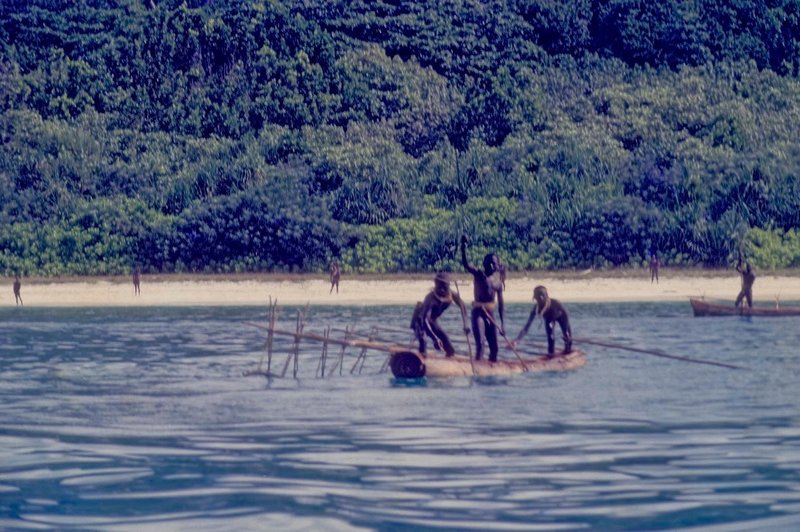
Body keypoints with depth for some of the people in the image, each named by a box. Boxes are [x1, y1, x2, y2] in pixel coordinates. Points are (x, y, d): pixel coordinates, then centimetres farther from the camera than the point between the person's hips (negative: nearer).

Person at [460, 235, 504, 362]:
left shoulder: (498, 283, 11)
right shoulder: (478, 275, -2)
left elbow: (500, 305, 14)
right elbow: (466, 264, -21)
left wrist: (502, 323, 9)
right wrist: (463, 249, -37)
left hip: (490, 315, 6)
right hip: (478, 312, -6)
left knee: (494, 348, 9)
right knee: (480, 344, -19)